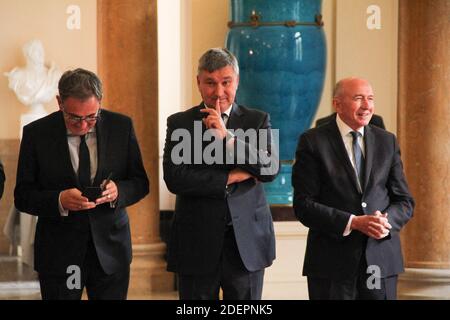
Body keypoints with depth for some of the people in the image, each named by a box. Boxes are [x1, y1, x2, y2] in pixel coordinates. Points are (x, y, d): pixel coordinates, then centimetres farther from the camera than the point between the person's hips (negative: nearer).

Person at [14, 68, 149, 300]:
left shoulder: (121, 127, -1)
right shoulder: (36, 133, -6)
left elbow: (140, 183, 5)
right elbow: (22, 196, -4)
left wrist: (118, 191, -18)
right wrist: (59, 201, -23)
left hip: (110, 248, 1)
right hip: (58, 252, -1)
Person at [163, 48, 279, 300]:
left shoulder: (258, 120, 6)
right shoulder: (179, 123, 3)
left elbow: (271, 169, -9)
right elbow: (174, 178, -9)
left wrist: (227, 136, -16)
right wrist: (229, 178, -13)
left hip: (247, 241, 1)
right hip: (196, 242, -1)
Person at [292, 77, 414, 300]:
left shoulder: (387, 141, 10)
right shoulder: (313, 142, -1)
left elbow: (404, 201, 10)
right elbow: (303, 205, -7)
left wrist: (386, 221, -12)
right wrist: (352, 223, -17)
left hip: (382, 259, 3)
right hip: (332, 263, -3)